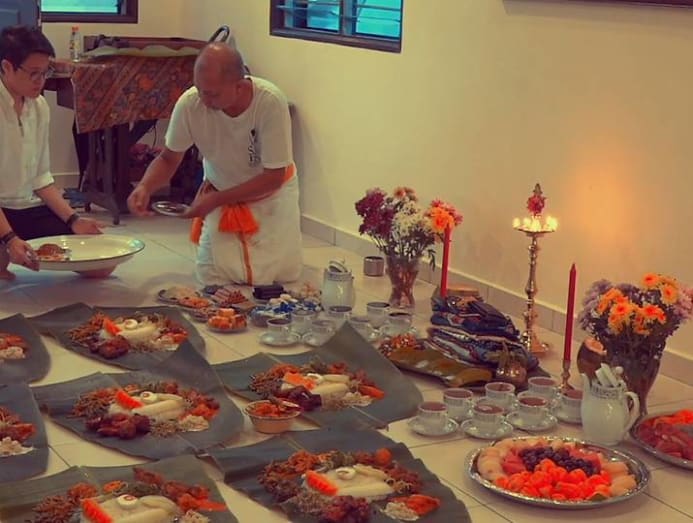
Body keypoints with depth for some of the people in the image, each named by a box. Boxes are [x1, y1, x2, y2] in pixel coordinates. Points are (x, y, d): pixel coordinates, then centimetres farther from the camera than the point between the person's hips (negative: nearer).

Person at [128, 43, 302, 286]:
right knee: (213, 277, -7)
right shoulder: (189, 104, -26)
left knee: (283, 275, -7)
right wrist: (145, 187, -28)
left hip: (270, 194, -1)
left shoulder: (270, 102, -32)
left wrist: (215, 199, -28)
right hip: (219, 195, 1)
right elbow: (169, 158, -8)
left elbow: (273, 176, -24)